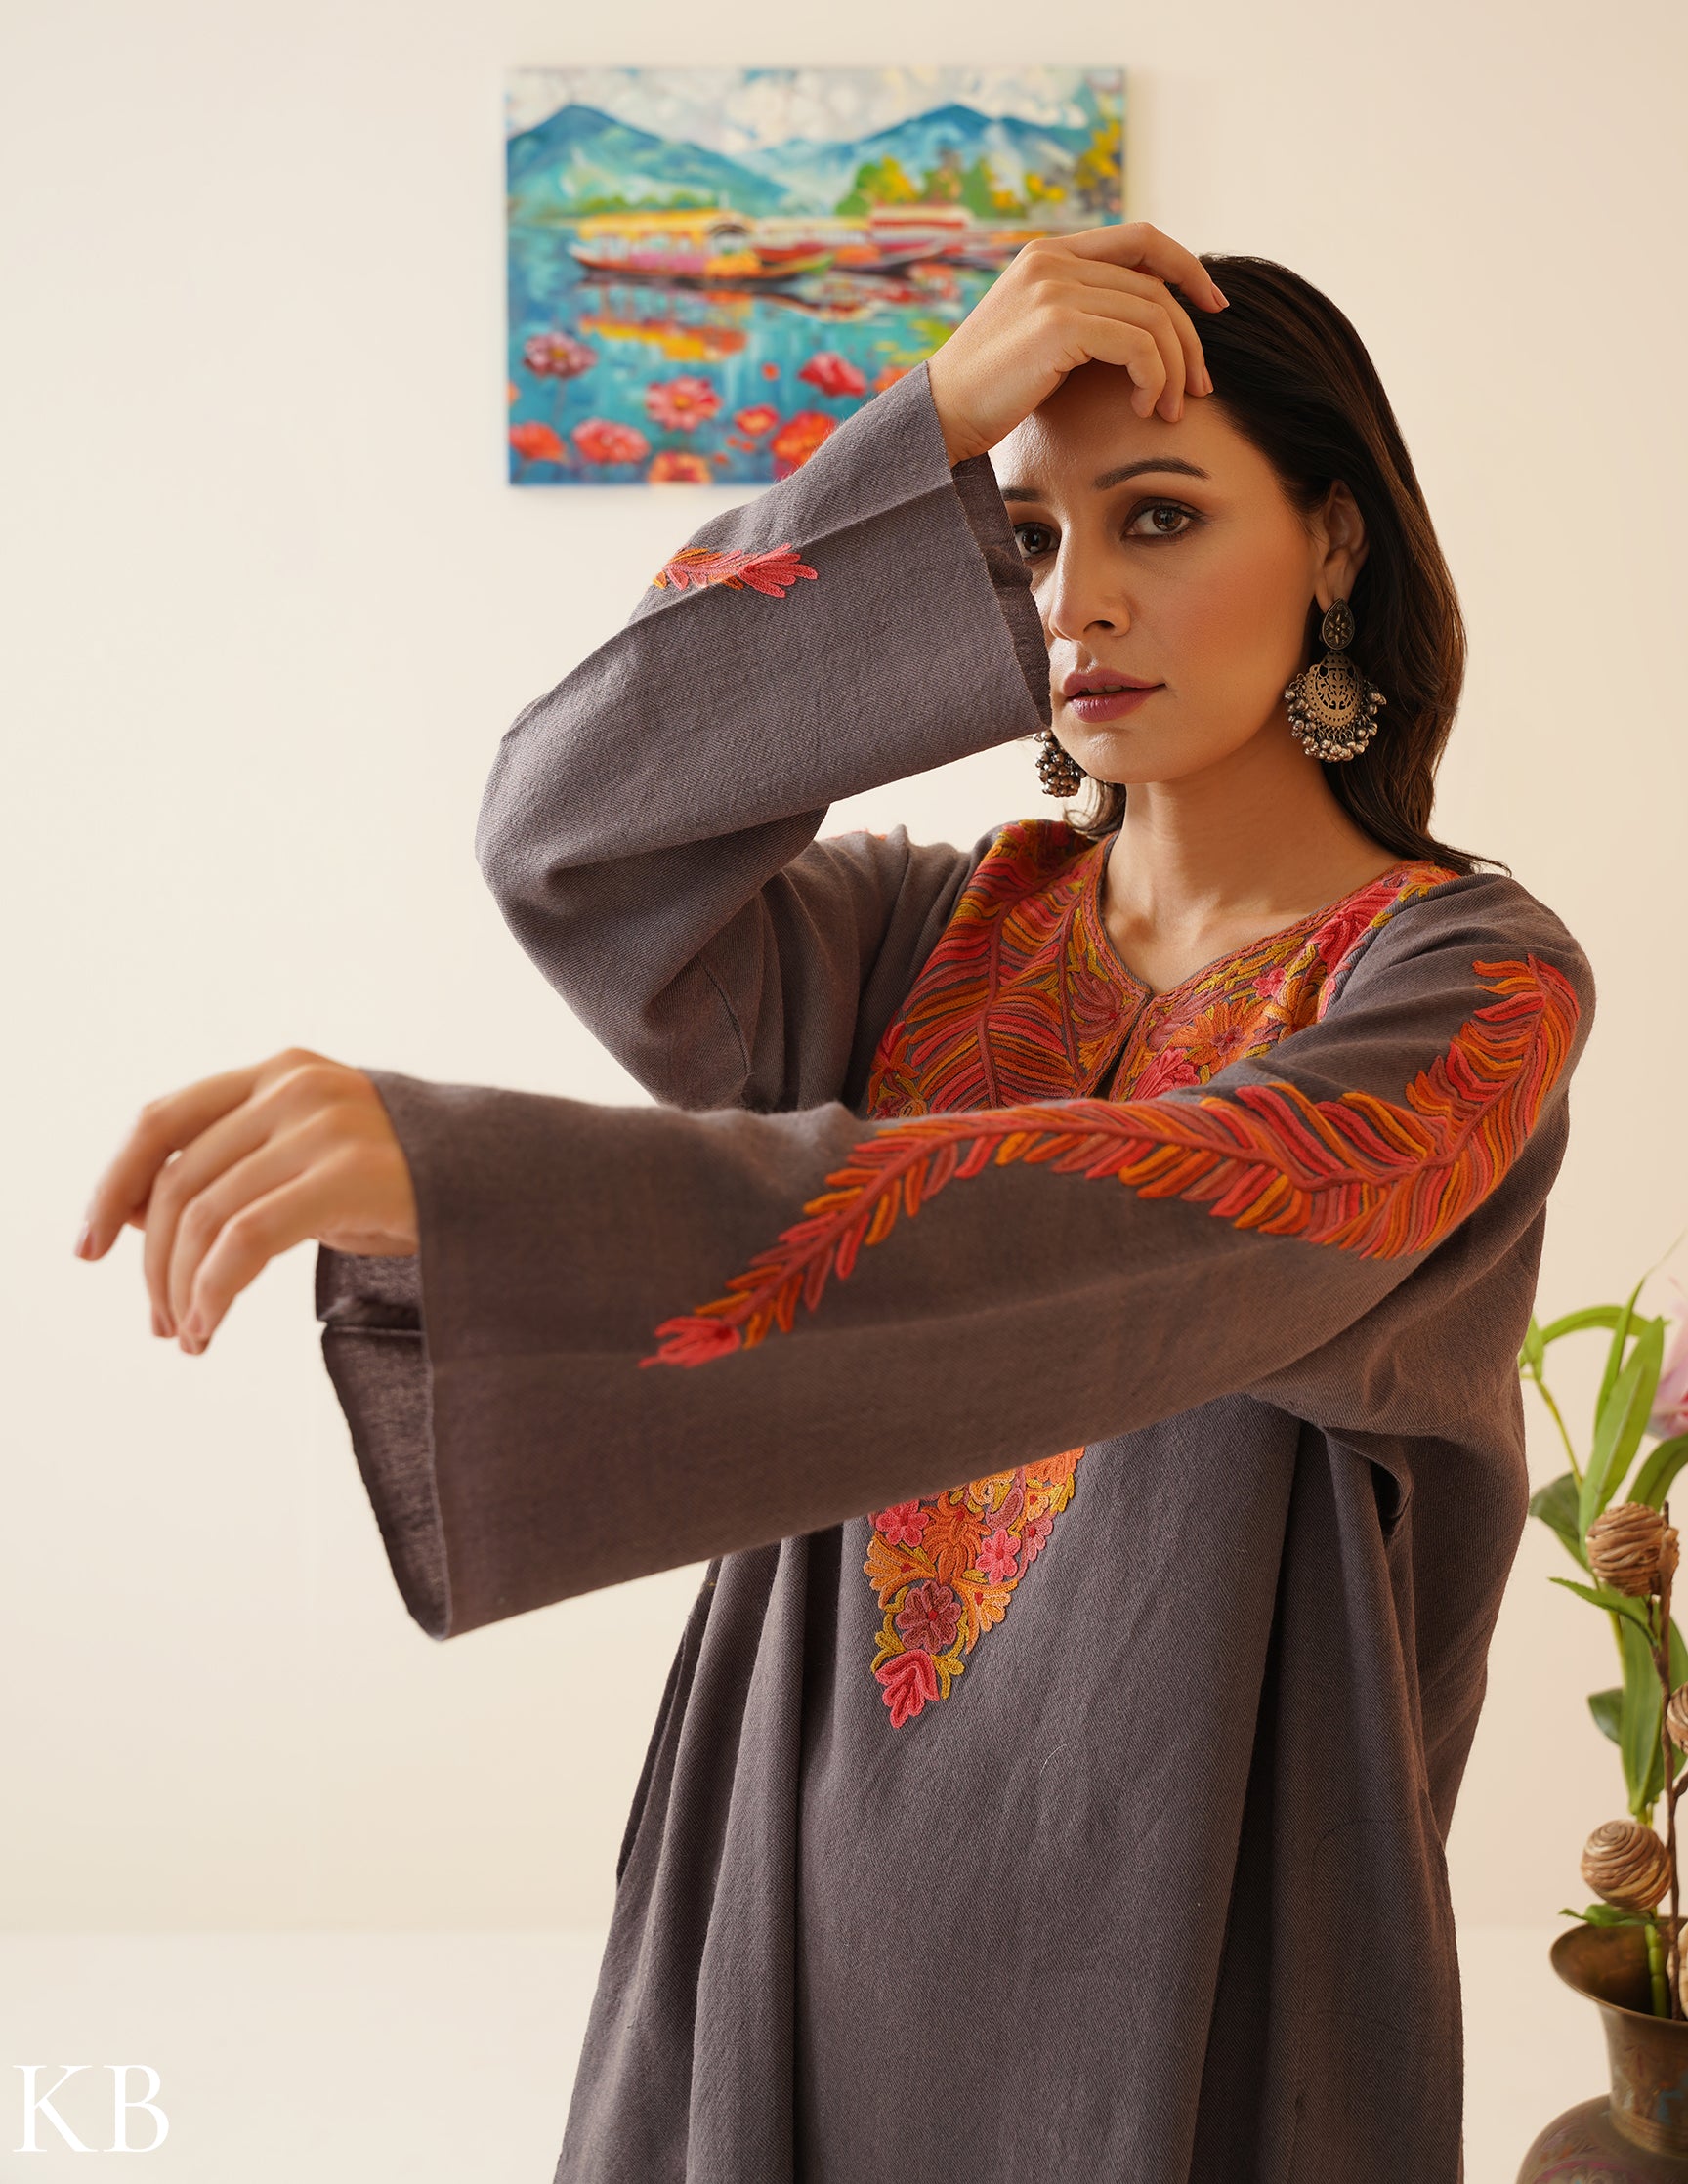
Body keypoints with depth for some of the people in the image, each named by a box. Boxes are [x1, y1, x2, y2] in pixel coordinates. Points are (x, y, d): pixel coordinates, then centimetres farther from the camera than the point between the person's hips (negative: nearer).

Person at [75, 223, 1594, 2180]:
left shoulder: (1476, 984, -12)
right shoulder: (947, 929, 3)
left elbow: (1132, 1249, -31)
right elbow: (570, 840, -12)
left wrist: (452, 1174, -41)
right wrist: (932, 432, -17)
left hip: (1174, 1935, -4)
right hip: (810, 1877, 4)